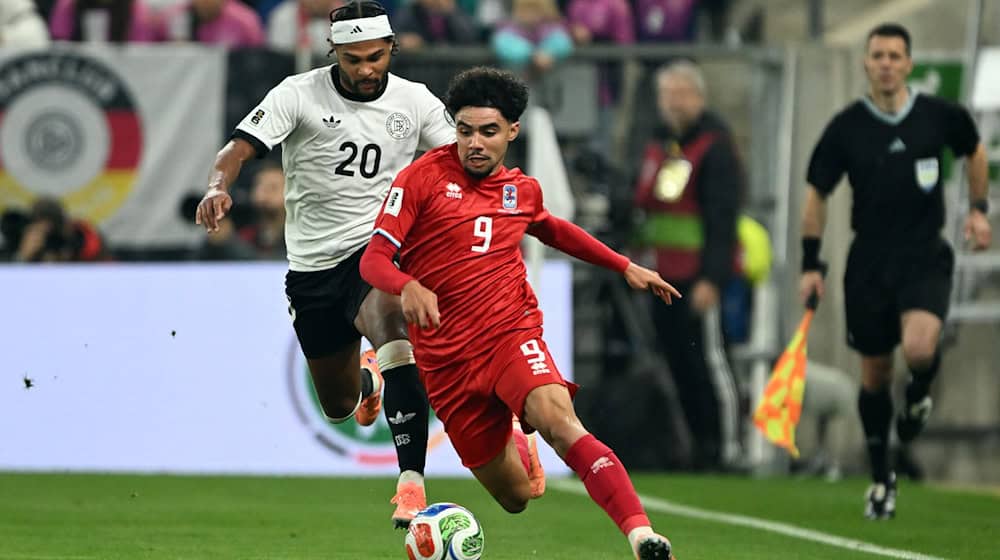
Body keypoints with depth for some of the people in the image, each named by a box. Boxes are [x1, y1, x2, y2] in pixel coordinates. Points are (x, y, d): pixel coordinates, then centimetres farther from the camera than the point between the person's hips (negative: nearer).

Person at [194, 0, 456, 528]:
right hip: (312, 264, 1)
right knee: (338, 405, 12)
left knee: (391, 326, -36)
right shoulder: (299, 94, -9)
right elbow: (241, 146, -20)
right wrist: (218, 185, -42)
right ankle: (365, 380, 55)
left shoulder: (414, 101, -1)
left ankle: (411, 482, -39)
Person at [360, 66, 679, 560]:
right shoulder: (424, 177, -4)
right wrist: (408, 286, -31)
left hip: (512, 332, 1)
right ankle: (516, 447, 44)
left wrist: (626, 267, 31)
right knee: (516, 498, 4)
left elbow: (551, 229, 35)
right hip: (446, 356, -1)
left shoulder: (522, 189, 10)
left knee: (557, 418, -32)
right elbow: (373, 259, -9)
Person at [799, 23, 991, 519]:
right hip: (869, 262, 1)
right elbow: (816, 194, 5)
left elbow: (974, 150, 18)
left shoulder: (939, 116, -4)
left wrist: (979, 209, 10)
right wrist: (811, 266, 3)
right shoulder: (846, 128, -5)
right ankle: (881, 479, 27)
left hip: (925, 258, -1)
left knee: (919, 349, -27)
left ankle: (918, 395, 11)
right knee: (875, 375, 8)